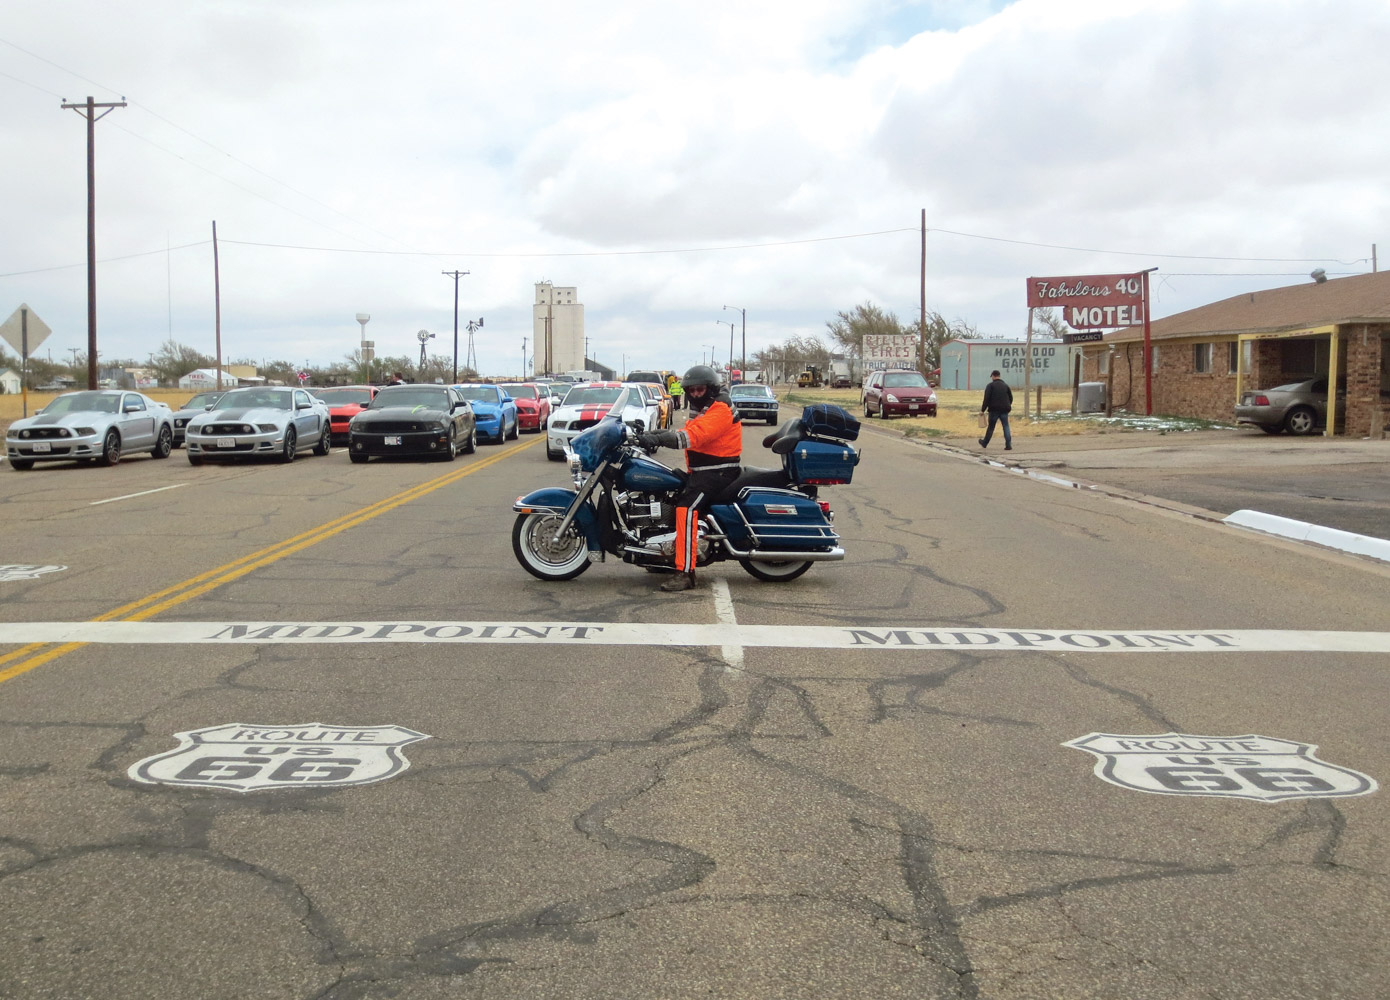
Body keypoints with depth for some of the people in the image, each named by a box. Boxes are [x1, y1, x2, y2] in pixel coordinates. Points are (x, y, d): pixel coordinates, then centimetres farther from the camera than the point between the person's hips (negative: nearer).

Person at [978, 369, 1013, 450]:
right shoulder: (1005, 385, 12)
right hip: (1004, 410, 3)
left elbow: (986, 399, -10)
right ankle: (1008, 445, -8)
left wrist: (983, 409, -6)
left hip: (994, 410, -3)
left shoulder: (990, 385, -4)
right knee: (1006, 427, 2)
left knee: (991, 427, 9)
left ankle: (984, 443, 24)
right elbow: (1011, 398, 15)